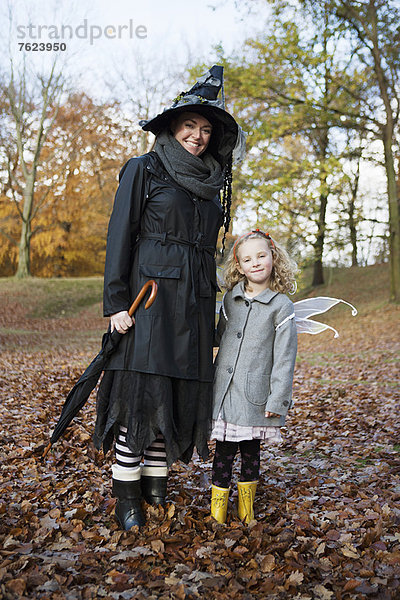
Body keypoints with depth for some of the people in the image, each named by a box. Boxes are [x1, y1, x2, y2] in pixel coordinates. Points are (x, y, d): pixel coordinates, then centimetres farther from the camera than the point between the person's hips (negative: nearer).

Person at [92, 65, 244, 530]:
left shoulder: (211, 184, 17)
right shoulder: (144, 170, 1)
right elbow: (120, 235, -5)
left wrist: (210, 311, 17)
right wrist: (116, 302, -13)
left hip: (193, 303, 6)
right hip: (149, 294, -5)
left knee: (181, 391, 5)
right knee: (143, 389, -7)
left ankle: (156, 484, 18)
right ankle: (126, 496, 6)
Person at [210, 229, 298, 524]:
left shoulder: (281, 305, -6)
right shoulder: (231, 298, 7)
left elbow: (284, 357, -7)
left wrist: (278, 400, -10)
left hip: (256, 395, -2)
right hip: (224, 390, 2)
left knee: (251, 448, 12)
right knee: (224, 449, 6)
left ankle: (247, 505, 32)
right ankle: (218, 505, 23)